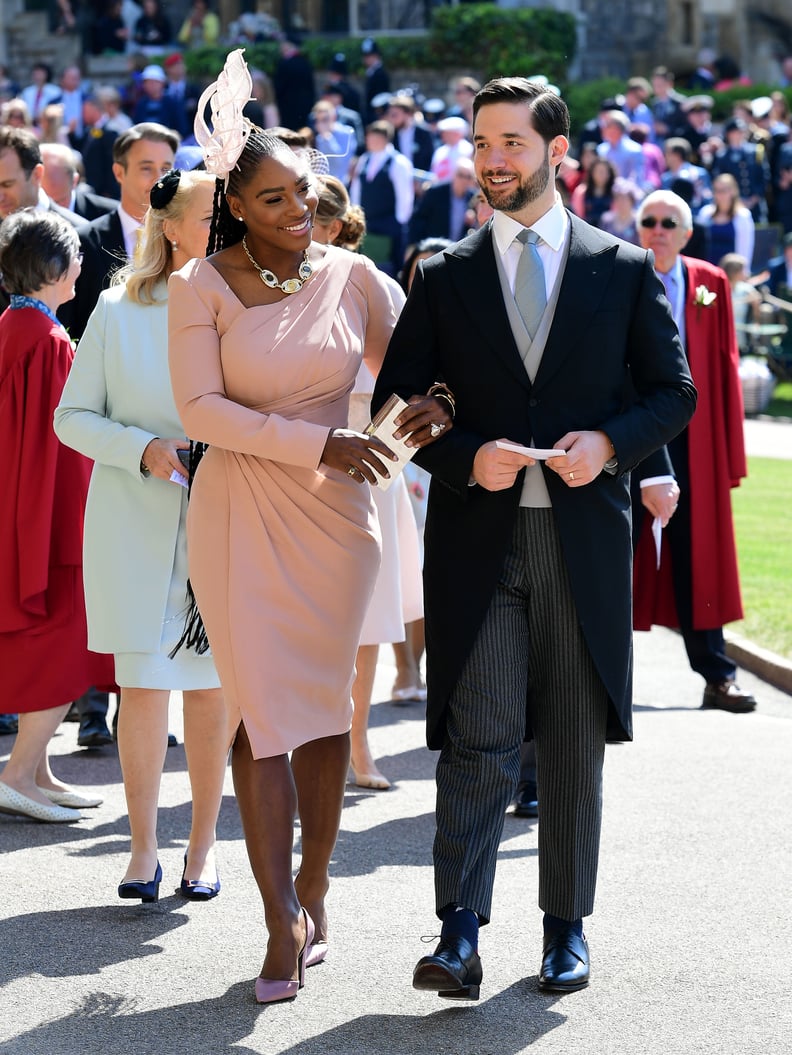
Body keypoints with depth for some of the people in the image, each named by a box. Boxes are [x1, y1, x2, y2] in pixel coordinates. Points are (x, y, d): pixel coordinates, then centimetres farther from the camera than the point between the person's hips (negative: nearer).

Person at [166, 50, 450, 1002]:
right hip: (241, 519, -2)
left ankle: (312, 894, 23)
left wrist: (430, 404, -11)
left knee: (323, 708, 9)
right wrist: (319, 443, -18)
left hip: (335, 515, 2)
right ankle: (283, 925, -1)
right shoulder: (200, 287, -5)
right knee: (264, 715, -4)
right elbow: (199, 409, -11)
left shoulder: (351, 276, 2)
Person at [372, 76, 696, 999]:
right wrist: (467, 458, -11)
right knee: (478, 739, -10)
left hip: (583, 533, 1)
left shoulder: (623, 270, 6)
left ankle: (566, 927, 20)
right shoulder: (444, 277, 7)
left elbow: (674, 392, 8)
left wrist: (609, 441, -11)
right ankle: (459, 935, -12)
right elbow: (394, 402, 6)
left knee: (574, 743, 9)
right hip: (477, 535, -1)